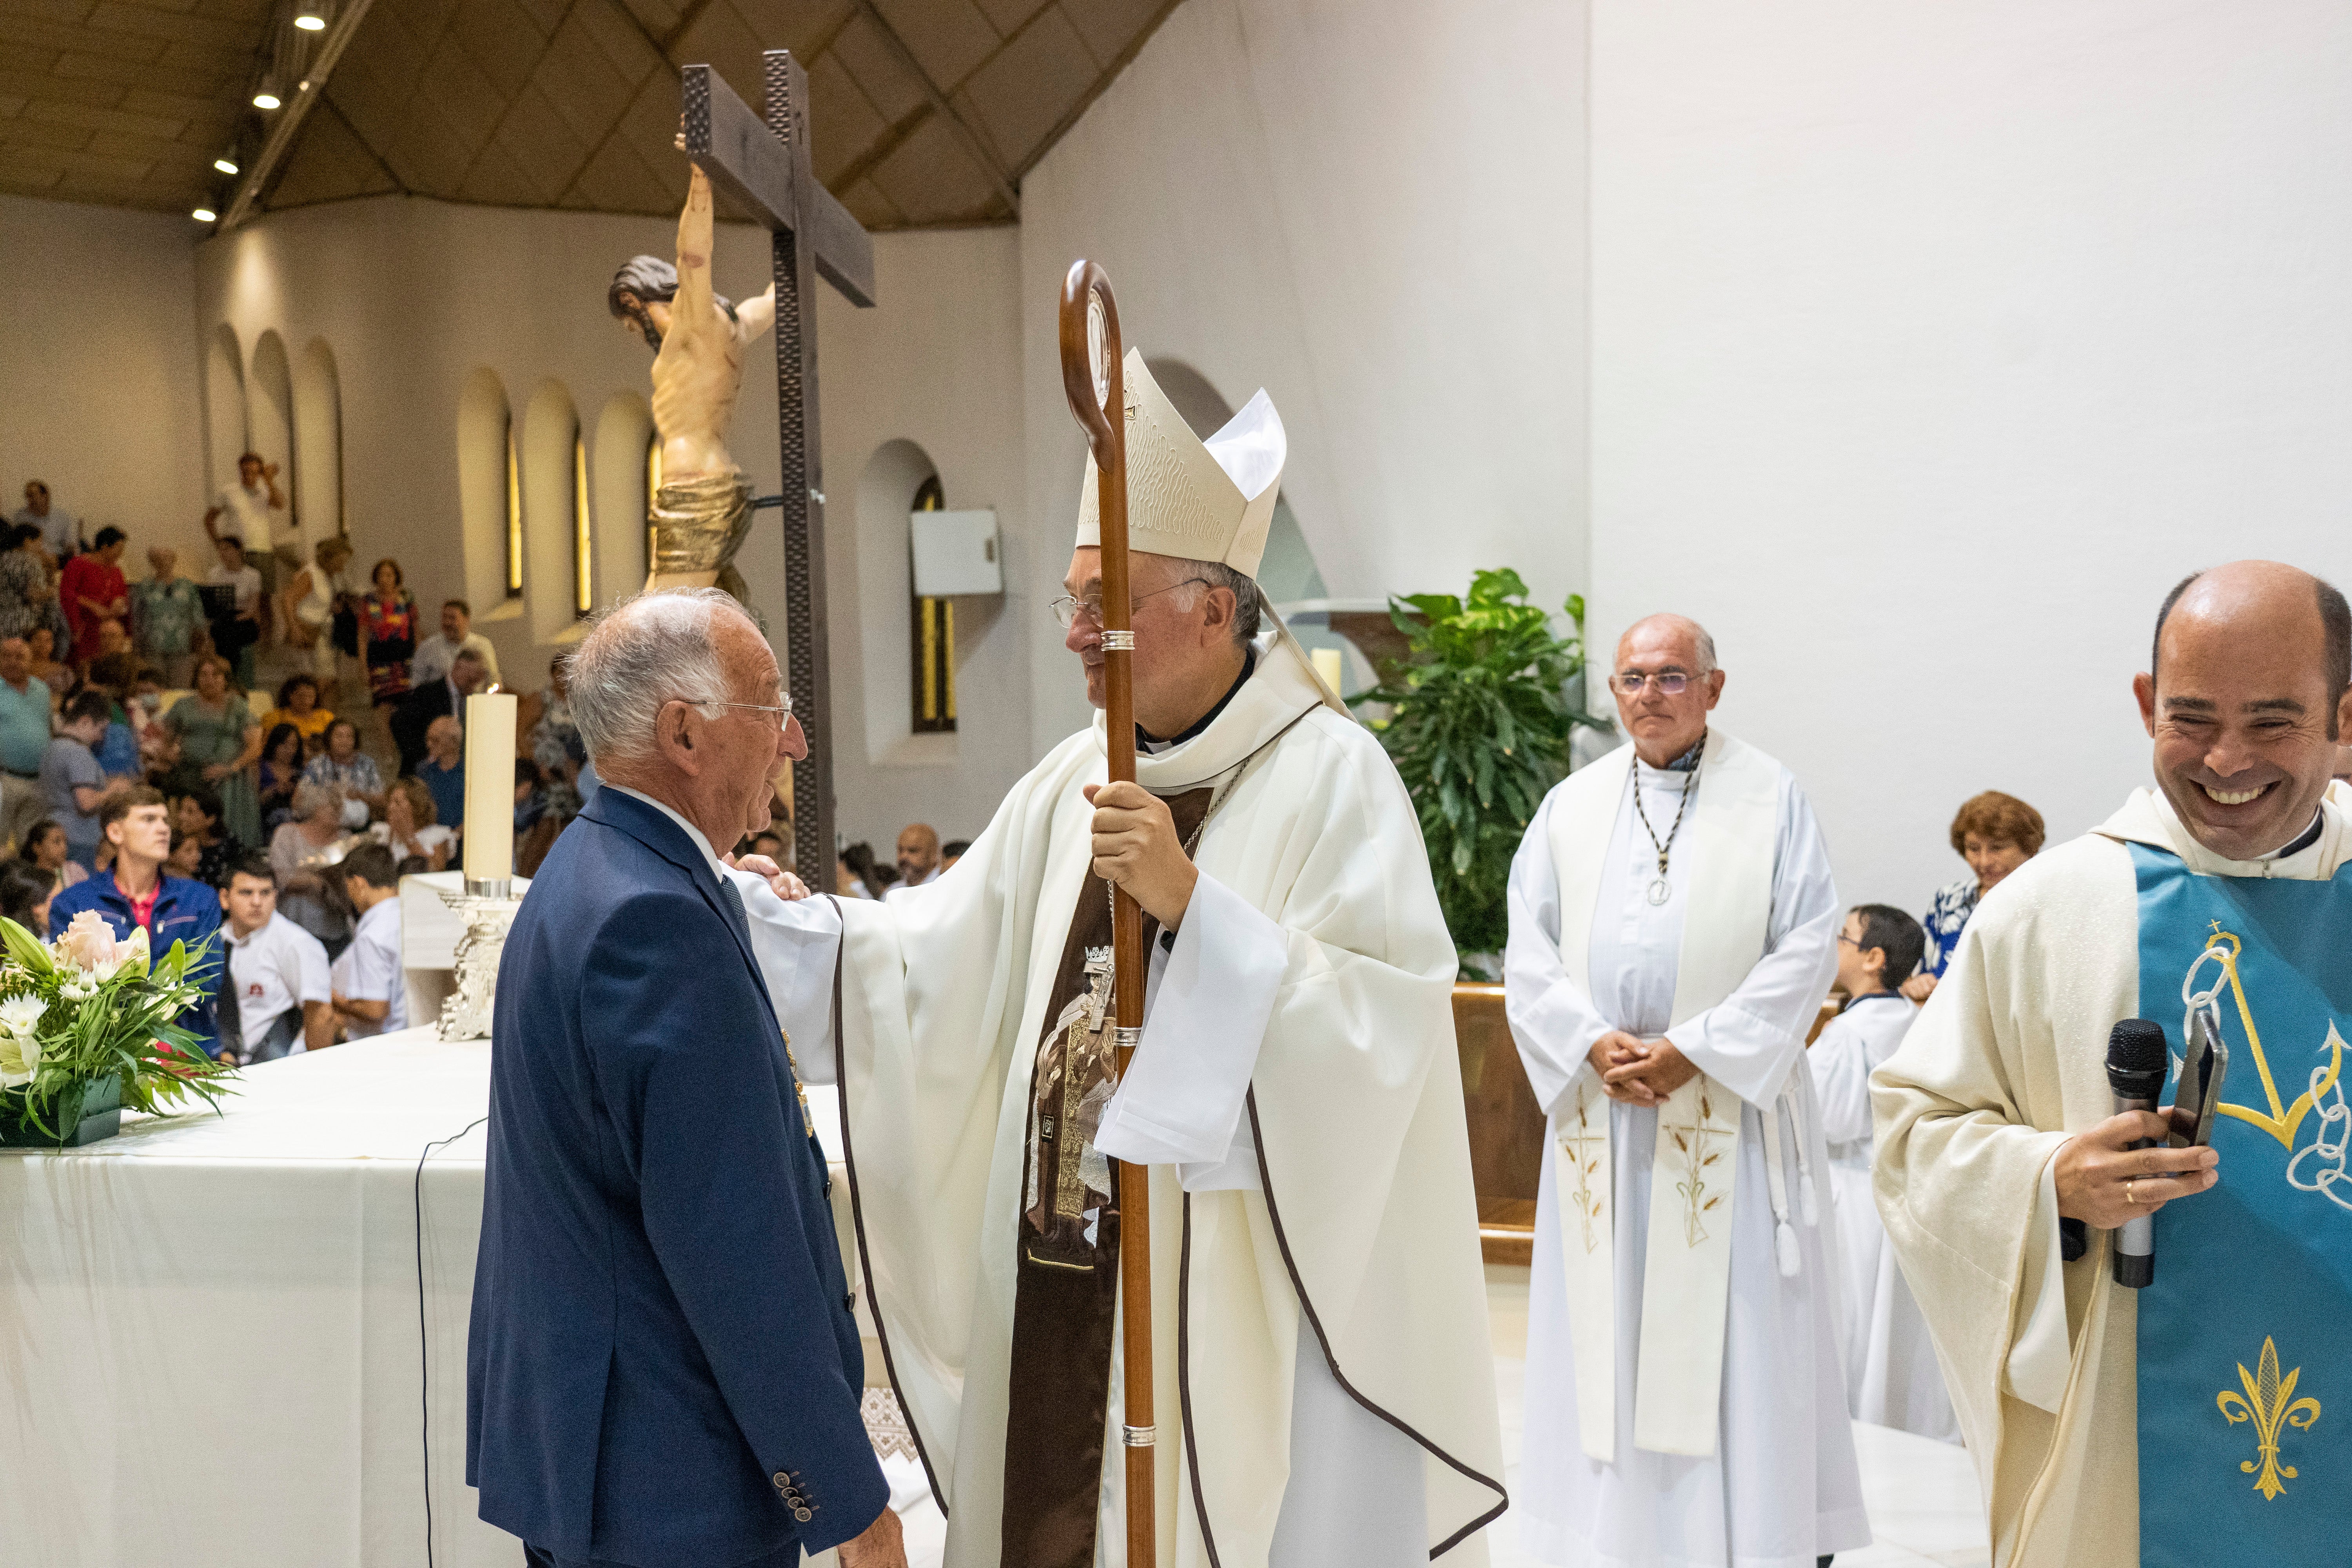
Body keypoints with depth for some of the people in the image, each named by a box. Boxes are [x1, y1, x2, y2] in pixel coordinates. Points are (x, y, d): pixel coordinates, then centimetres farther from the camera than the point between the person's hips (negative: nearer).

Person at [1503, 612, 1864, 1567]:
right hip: (1599, 1114, 3)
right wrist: (1593, 1043, -11)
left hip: (1727, 1110, -3)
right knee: (1604, 1328, 7)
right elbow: (1529, 951, 6)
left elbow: (1807, 949, -6)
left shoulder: (1770, 799, 1)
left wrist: (1695, 1048, -14)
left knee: (1736, 1335, 1)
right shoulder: (1572, 807, 9)